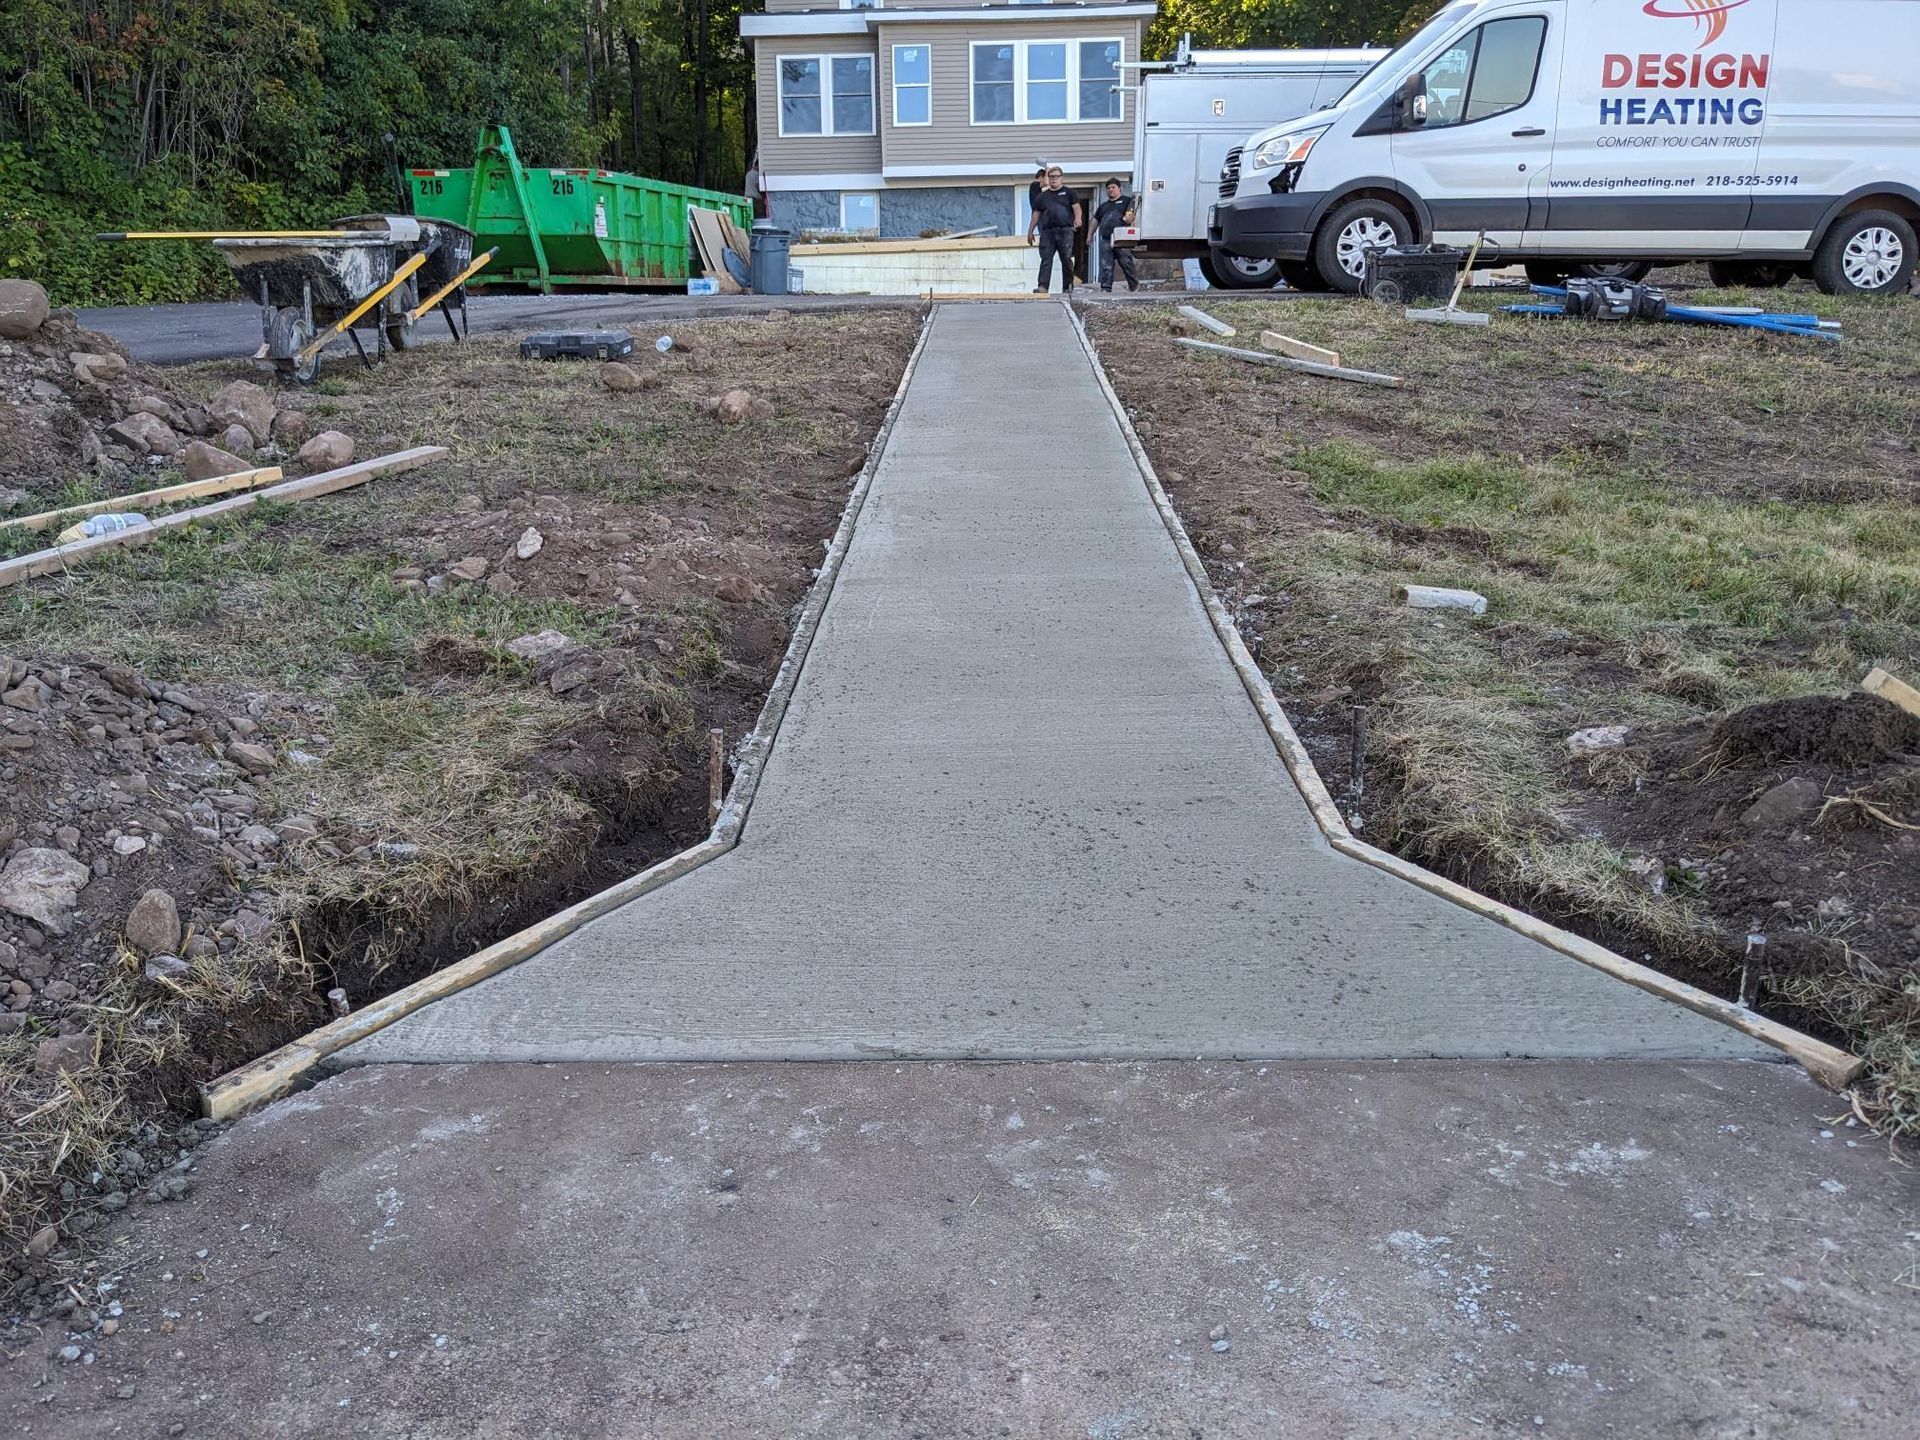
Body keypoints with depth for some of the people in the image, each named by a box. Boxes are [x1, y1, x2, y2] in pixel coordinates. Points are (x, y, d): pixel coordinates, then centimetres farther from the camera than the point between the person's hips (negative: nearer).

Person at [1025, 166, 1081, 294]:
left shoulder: (1068, 193, 12)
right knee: (1046, 259, -8)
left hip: (1065, 231, -2)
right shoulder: (1043, 196, 20)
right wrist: (1030, 231, 15)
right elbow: (1036, 214, 20)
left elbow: (1076, 207, 2)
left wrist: (1078, 218, -19)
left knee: (1066, 259, -3)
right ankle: (1043, 286, -15)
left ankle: (1068, 287, 5)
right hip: (1047, 232, 2)